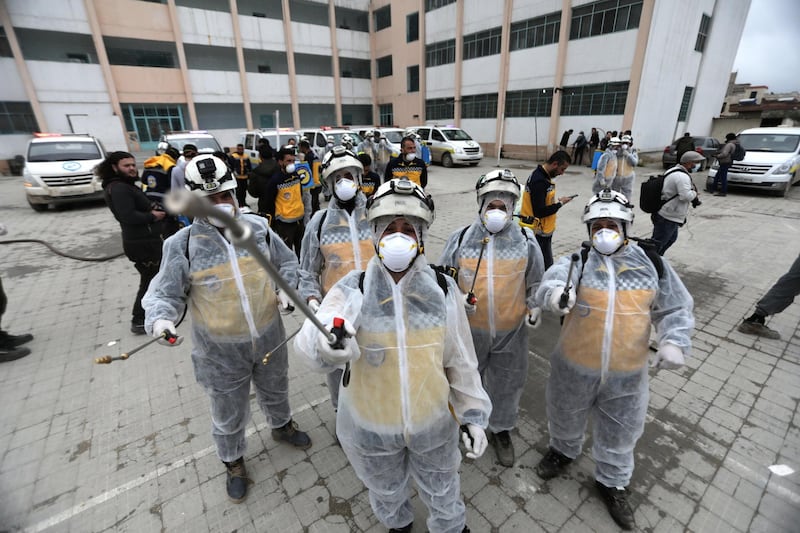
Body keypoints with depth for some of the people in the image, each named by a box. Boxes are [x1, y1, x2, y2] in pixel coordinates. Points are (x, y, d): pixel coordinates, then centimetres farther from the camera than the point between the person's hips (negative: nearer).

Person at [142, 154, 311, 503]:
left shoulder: (258, 228, -6)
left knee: (275, 391, 28)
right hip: (220, 351, -2)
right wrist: (160, 318, -27)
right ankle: (233, 462, 50)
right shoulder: (182, 244, -14)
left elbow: (286, 262, 7)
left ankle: (281, 426, 60)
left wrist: (286, 288, -10)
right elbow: (165, 293, -7)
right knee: (229, 414, 20)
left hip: (269, 339, 3)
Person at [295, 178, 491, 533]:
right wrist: (326, 342, -58)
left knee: (441, 490, 28)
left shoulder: (443, 290, -15)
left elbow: (461, 360, -5)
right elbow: (312, 340, -36)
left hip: (433, 423, 1)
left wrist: (473, 414, -2)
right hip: (370, 426, 0)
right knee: (386, 492, 31)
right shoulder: (352, 290, -20)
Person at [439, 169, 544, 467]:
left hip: (512, 331, 1)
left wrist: (534, 308, -7)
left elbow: (536, 282, 7)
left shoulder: (526, 241, -5)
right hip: (470, 329, 0)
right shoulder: (461, 239, -9)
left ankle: (501, 430, 45)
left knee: (508, 383, 18)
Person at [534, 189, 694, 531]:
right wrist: (556, 293, -55)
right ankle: (563, 451, 56)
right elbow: (550, 284, -31)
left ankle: (612, 483, 49)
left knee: (620, 433, 21)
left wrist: (674, 341, -12)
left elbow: (675, 308, 4)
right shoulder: (576, 262, -13)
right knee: (566, 419, 24)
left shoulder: (652, 264, -5)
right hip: (575, 368, -1)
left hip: (627, 375, 2)